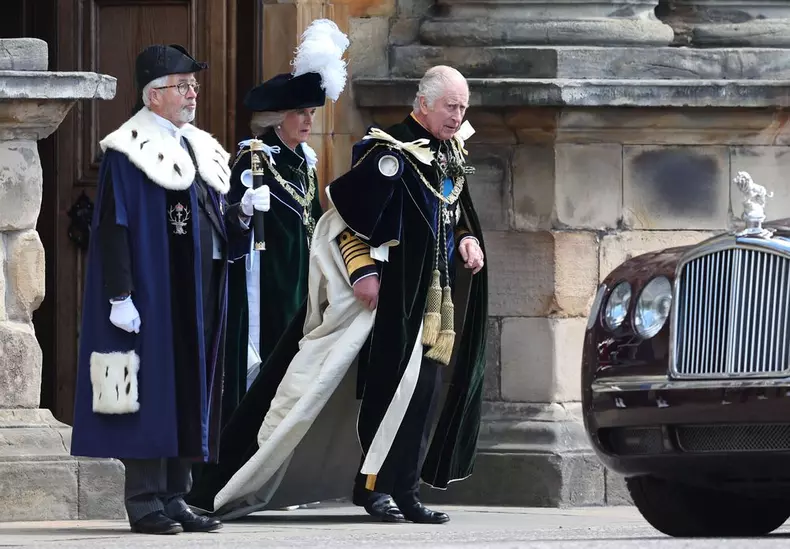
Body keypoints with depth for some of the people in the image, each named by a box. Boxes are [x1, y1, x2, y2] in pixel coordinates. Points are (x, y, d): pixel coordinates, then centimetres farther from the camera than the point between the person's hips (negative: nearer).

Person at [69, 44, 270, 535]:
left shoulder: (202, 150, 16)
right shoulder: (130, 153, -8)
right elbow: (113, 228, -13)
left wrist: (244, 210, -1)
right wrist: (119, 297, -20)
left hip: (201, 292, 8)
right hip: (153, 292, -8)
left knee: (192, 391, 7)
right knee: (154, 387, -7)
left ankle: (176, 498, 12)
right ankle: (145, 503, -4)